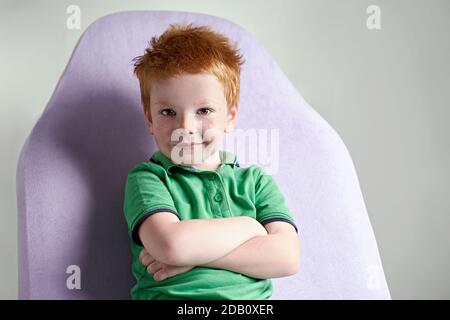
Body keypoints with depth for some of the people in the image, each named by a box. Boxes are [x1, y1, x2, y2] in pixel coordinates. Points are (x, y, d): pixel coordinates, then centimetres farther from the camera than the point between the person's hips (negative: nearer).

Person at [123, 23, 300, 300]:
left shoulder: (255, 180, 13)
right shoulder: (146, 177, 6)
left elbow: (287, 257, 0)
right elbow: (170, 244, -12)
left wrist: (193, 252, -8)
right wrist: (247, 226, -1)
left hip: (251, 300, 2)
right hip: (170, 295, -2)